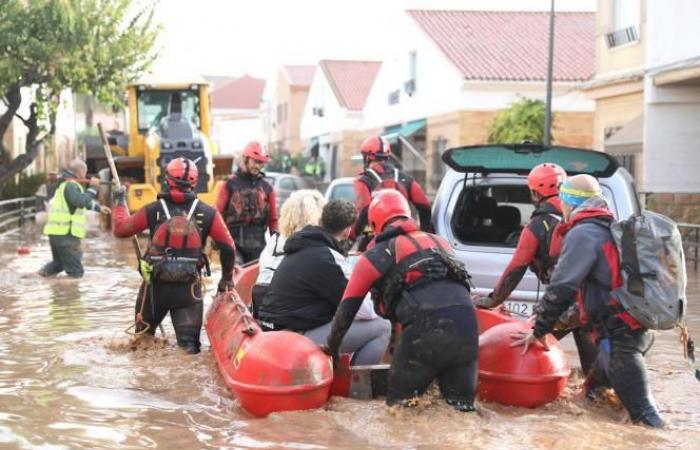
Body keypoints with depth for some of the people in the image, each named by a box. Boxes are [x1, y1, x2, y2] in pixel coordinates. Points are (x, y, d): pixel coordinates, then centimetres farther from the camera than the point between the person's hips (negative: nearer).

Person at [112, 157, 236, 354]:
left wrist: (120, 201, 25)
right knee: (189, 342, 0)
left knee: (143, 336, 25)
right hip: (189, 286, -1)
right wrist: (227, 277, 13)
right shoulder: (208, 213, -3)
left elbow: (120, 229, 7)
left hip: (155, 285, 1)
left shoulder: (153, 210, -3)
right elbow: (227, 247, -2)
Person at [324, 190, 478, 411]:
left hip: (425, 328, -4)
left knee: (399, 403, 9)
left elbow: (347, 308, 20)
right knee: (462, 405, 10)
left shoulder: (376, 254, 17)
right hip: (467, 322, 4)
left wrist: (332, 349, 33)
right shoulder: (439, 242, 30)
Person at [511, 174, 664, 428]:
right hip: (638, 328, 10)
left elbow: (561, 288, -15)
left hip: (620, 335, -10)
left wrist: (538, 332, -4)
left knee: (643, 415, -8)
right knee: (592, 393, 23)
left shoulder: (583, 234, -12)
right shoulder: (612, 229, 17)